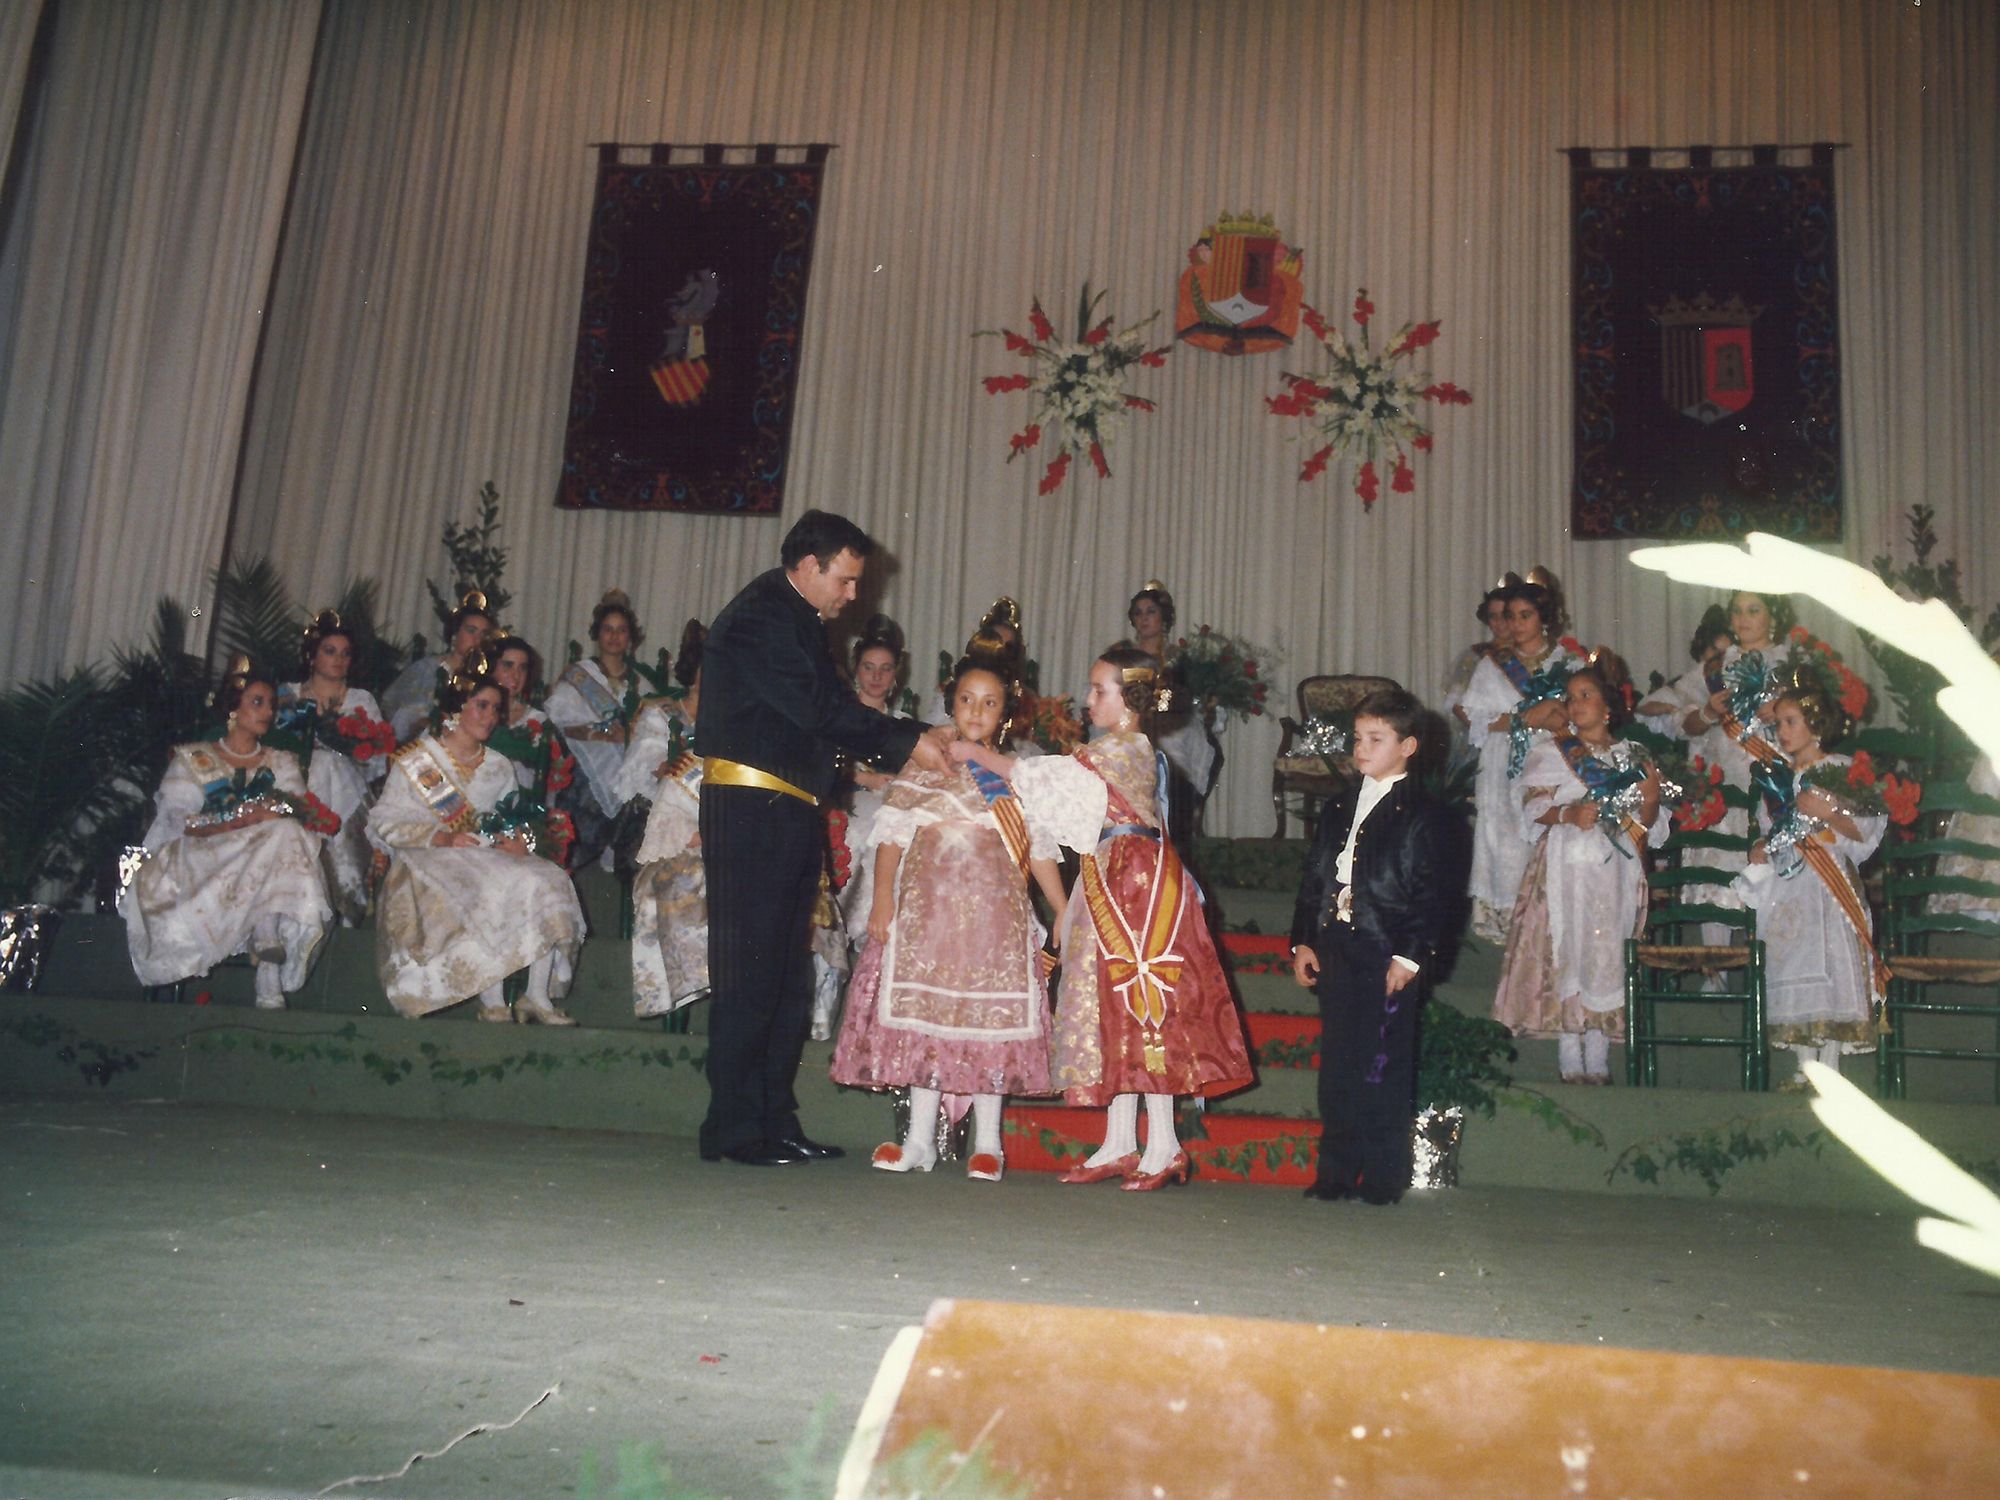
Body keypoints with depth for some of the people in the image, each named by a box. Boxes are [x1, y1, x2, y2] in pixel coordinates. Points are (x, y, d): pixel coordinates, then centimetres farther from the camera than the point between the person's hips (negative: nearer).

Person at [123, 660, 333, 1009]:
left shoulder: (281, 762, 21)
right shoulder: (194, 758, 12)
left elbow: (301, 814, 6)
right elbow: (178, 821, -3)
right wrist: (240, 819, -16)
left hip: (265, 859, 3)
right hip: (202, 861, -3)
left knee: (285, 836, -31)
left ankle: (267, 936, -38)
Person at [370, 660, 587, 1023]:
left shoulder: (500, 768, 21)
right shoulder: (417, 761, 5)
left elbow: (518, 819, 15)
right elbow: (385, 821, -4)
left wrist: (520, 839, -10)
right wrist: (441, 838, -18)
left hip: (494, 857, 5)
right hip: (433, 861, -5)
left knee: (546, 882, -24)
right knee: (490, 894, -35)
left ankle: (538, 997, -26)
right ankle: (492, 1004, -34)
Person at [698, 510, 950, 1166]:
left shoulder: (799, 622, 22)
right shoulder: (759, 617, -9)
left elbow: (831, 713, 18)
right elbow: (817, 707, -17)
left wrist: (914, 744, 8)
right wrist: (907, 742, -12)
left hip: (792, 816, 10)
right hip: (751, 810, -10)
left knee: (789, 974, 10)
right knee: (749, 970, -7)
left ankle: (775, 1123, 16)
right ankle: (733, 1128, 0)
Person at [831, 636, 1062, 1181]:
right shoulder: (922, 767, 7)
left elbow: (1040, 850, 9)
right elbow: (893, 834, 3)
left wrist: (1066, 913, 4)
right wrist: (883, 897, -7)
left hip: (994, 912, 0)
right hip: (926, 906, 0)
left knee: (991, 1013, 0)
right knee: (921, 1011, 2)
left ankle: (987, 1142, 11)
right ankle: (920, 1139, 11)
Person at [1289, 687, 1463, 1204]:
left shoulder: (1425, 817, -3)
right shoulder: (1339, 809, 17)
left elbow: (1437, 895, -8)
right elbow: (1314, 879, 18)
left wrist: (1412, 957, -15)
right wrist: (1302, 941, 10)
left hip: (1388, 958, -6)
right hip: (1335, 952, 6)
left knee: (1383, 1068, -4)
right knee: (1336, 1066, 9)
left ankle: (1383, 1179, 7)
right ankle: (1335, 1174, 17)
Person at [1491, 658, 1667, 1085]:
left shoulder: (1633, 757, 14)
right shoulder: (1552, 753, 9)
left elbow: (1646, 827, 12)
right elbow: (1533, 806, -1)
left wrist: (1651, 800, -8)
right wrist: (1568, 815, -18)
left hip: (1615, 872, 2)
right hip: (1566, 869, -2)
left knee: (1607, 956, -1)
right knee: (1566, 953, -7)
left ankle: (1598, 1061, 3)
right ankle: (1570, 1061, -3)